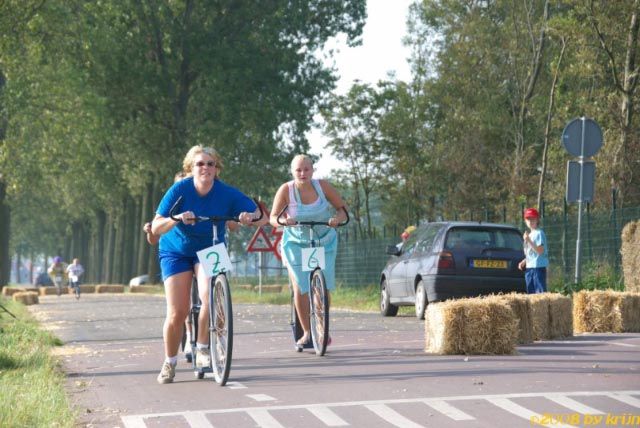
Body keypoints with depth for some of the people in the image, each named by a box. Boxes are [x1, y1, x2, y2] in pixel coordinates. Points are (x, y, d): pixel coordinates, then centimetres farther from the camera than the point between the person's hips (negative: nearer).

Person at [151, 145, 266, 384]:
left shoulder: (226, 193, -18)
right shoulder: (180, 190, -22)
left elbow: (261, 217, -17)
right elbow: (156, 227, -27)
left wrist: (250, 216, -40)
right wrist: (176, 219, -47)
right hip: (176, 252, -1)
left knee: (210, 295, -26)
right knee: (177, 312, -8)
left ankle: (202, 350, -7)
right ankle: (169, 363, 13)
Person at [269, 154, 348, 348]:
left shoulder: (323, 186, -13)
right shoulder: (286, 190, -17)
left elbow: (343, 208, -6)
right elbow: (273, 217, -15)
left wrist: (338, 219, -28)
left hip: (324, 242, 1)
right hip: (296, 242, -1)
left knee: (324, 287, -6)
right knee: (300, 287, -9)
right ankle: (306, 332, 4)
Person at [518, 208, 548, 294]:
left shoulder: (539, 233, -8)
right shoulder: (529, 234, 19)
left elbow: (540, 251, -18)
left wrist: (528, 241, -22)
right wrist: (523, 262, 12)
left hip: (538, 267, -9)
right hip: (529, 267, 9)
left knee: (540, 292, -12)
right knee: (530, 292, 10)